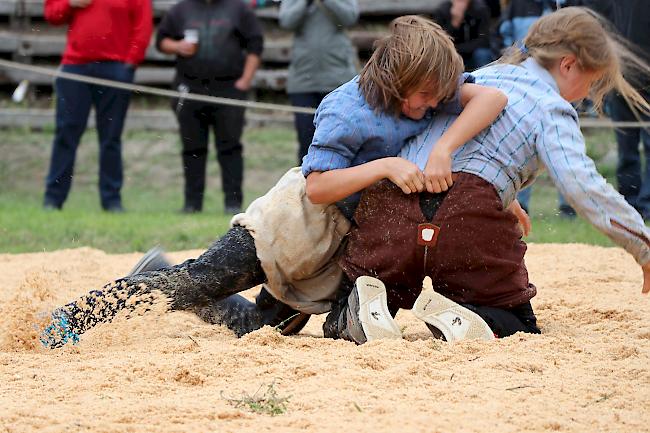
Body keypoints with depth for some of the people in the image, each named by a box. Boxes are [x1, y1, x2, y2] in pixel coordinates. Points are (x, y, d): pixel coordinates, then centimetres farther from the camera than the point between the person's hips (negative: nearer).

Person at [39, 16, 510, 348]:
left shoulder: (429, 89, -5)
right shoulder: (347, 112, -24)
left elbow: (490, 98, -14)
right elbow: (317, 187, -26)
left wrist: (444, 149, -26)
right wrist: (385, 165, -33)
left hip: (345, 239, 8)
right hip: (303, 219, -8)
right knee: (208, 277, -21)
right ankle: (78, 317, -20)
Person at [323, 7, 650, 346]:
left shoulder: (479, 77, 29)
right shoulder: (552, 109, 8)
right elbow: (583, 186, -7)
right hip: (469, 215, -5)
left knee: (338, 324, 17)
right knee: (520, 328, 13)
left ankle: (362, 306, -20)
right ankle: (454, 318, -20)